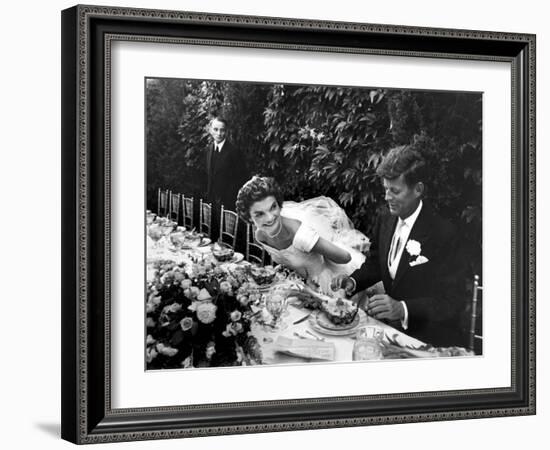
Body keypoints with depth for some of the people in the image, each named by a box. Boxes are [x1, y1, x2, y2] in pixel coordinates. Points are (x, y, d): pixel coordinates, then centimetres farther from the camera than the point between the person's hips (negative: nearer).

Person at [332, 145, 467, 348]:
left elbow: (453, 301, -21)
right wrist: (353, 282, 0)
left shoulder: (443, 234, -18)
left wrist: (403, 309, -34)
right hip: (393, 330, 7)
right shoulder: (385, 220, 4)